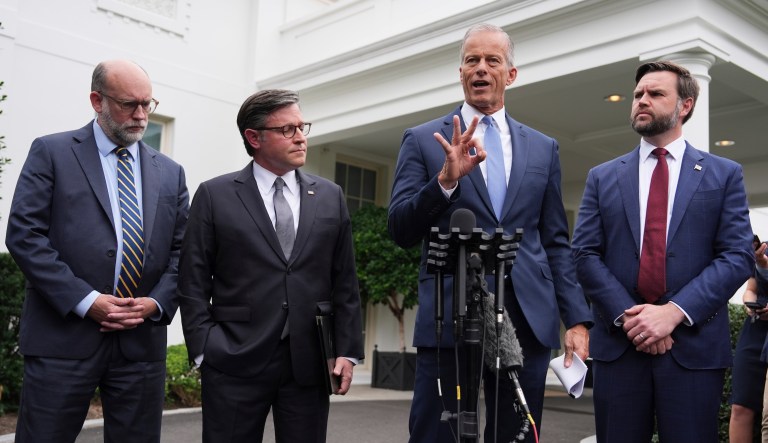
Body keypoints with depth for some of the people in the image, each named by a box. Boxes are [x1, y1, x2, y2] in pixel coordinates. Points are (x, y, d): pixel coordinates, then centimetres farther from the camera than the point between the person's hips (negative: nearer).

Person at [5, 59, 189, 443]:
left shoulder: (170, 173, 13)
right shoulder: (51, 152, 2)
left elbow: (182, 250, 11)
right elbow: (24, 234, -6)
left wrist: (157, 303, -6)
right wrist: (85, 301, -13)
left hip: (142, 340, 3)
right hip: (63, 338, -3)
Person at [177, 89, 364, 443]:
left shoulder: (330, 197, 10)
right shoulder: (215, 195, 3)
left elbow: (344, 281, 9)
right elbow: (193, 282, 1)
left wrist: (348, 350, 3)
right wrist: (204, 349, -6)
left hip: (309, 362, 2)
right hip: (235, 361, -2)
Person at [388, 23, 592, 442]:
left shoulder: (543, 148, 13)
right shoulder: (423, 140, 6)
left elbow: (556, 242, 13)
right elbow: (400, 231, -2)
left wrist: (577, 318, 4)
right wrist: (445, 179, -18)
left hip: (529, 319, 3)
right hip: (449, 319, -2)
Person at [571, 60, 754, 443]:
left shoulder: (724, 174, 7)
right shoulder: (603, 178, 11)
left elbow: (738, 256, -2)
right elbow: (584, 254, 3)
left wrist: (674, 312, -14)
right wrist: (627, 315, -11)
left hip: (694, 345, -1)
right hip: (618, 343, 2)